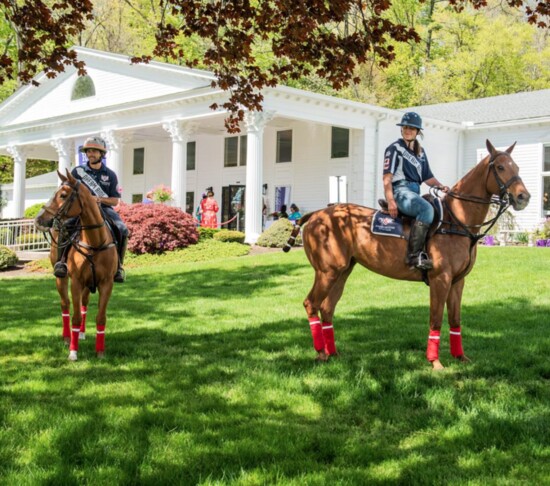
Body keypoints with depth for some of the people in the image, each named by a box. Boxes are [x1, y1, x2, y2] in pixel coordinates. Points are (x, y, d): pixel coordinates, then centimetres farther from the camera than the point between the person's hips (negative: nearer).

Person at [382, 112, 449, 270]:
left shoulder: (420, 152, 22)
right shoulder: (395, 149, 0)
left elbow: (427, 177, 23)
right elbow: (387, 177, -8)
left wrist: (441, 186, 3)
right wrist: (390, 201, -20)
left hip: (415, 192, 9)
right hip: (401, 191, -8)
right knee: (427, 209, -33)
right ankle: (414, 255, -36)